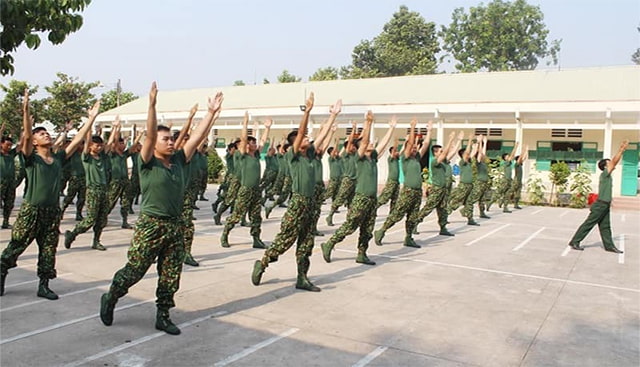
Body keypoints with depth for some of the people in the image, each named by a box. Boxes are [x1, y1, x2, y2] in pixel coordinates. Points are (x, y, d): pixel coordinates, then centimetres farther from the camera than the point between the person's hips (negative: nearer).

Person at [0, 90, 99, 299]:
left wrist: (92, 118, 4)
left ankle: (44, 285, 16)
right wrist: (25, 110, -29)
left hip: (52, 211, 4)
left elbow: (78, 139, 7)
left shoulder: (59, 159, 9)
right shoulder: (31, 159, -2)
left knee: (48, 249, 7)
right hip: (31, 210, -4)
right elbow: (26, 135, -17)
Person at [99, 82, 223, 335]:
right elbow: (150, 134, -20)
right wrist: (152, 104, -30)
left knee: (171, 276, 9)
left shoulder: (178, 161, 8)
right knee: (134, 270, 5)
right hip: (150, 225, -5)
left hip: (174, 226, 5)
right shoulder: (148, 163, -6)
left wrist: (211, 113, -2)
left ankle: (163, 316, 22)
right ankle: (110, 298, 30)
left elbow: (197, 137, 4)